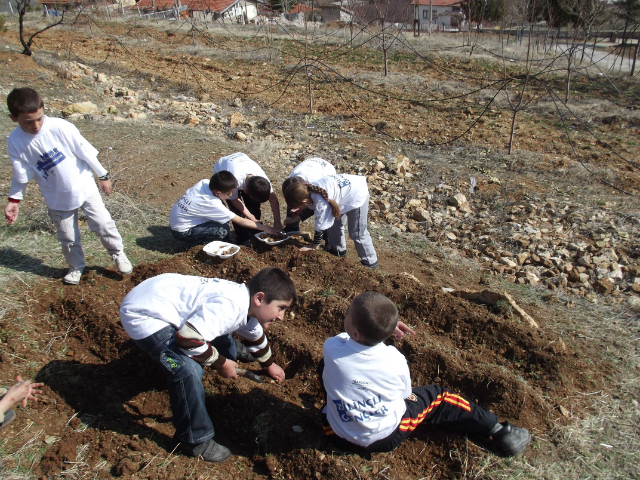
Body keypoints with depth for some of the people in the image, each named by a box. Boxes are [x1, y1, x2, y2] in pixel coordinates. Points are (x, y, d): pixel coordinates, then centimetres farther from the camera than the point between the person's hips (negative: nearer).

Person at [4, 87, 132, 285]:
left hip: (84, 187, -2)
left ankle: (118, 253, 29)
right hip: (57, 199, 2)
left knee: (102, 224, 5)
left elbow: (85, 152, -12)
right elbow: (21, 175, -2)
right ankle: (76, 267, 36)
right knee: (68, 238, 13)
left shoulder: (60, 127, -23)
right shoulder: (15, 142, -14)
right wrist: (14, 199, -4)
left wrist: (103, 175, -4)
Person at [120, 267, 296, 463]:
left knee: (218, 328, 24)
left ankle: (233, 352, 57)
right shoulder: (229, 307, -31)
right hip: (143, 314, -9)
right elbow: (187, 337, -33)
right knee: (187, 369, -22)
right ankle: (194, 441, -4)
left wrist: (269, 363, 35)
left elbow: (254, 334, 22)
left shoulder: (246, 301, 1)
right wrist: (220, 363, -16)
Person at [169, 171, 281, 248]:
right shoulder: (213, 204, -29)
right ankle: (193, 243, -1)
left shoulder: (204, 182, -12)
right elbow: (240, 221, -23)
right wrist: (267, 229, -19)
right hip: (181, 232, -8)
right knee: (223, 230, -18)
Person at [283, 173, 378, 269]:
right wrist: (296, 218, 4)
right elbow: (311, 207, 10)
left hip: (358, 195, -9)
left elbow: (320, 227, -21)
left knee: (357, 234, -1)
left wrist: (313, 247, -7)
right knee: (333, 225, 17)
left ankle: (370, 262, 16)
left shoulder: (321, 203, -35)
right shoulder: (308, 189, -12)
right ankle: (338, 250, 38)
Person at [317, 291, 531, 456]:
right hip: (386, 438, -1)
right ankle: (497, 431, 22)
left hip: (339, 432, 1)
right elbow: (405, 394, -4)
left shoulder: (331, 348, -25)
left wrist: (385, 327, -2)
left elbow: (349, 338, 0)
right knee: (436, 396, 16)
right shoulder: (395, 360, -25)